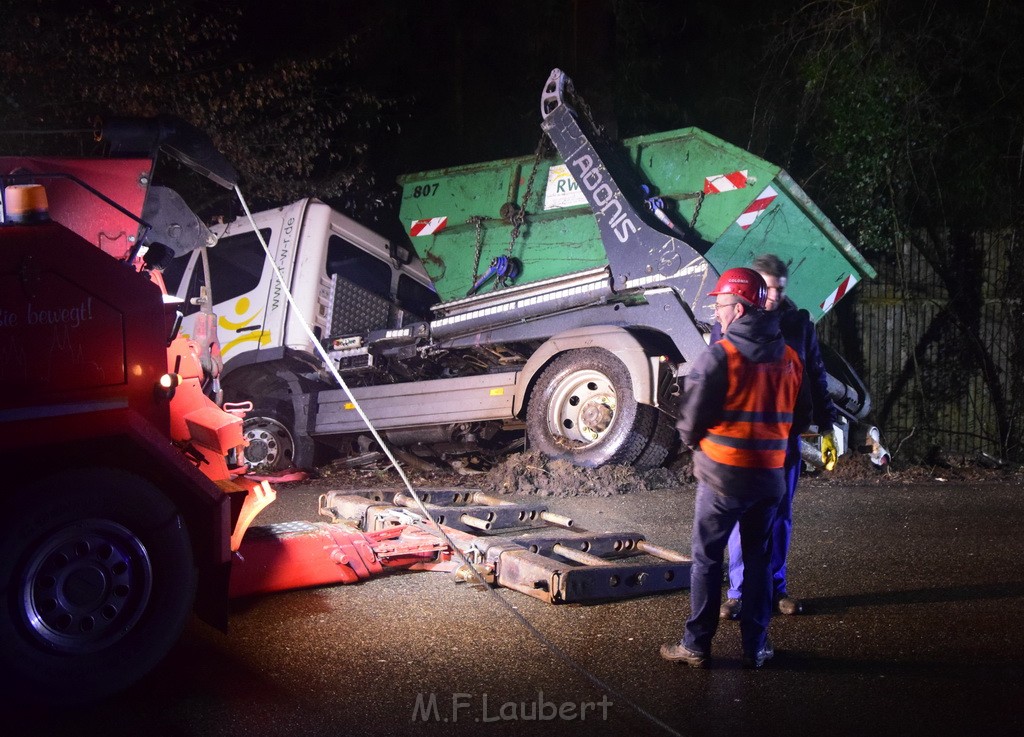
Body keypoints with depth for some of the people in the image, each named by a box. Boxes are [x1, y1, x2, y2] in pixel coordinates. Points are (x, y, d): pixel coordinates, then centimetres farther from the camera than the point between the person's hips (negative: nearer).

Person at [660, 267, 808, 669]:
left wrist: (694, 441, 9)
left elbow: (690, 420, -12)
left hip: (721, 473, -5)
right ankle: (755, 646, 16)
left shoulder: (718, 356, -14)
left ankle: (696, 644, 11)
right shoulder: (789, 358, 4)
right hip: (770, 475, 5)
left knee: (706, 558, 6)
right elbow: (800, 415, 11)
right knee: (758, 559, 13)